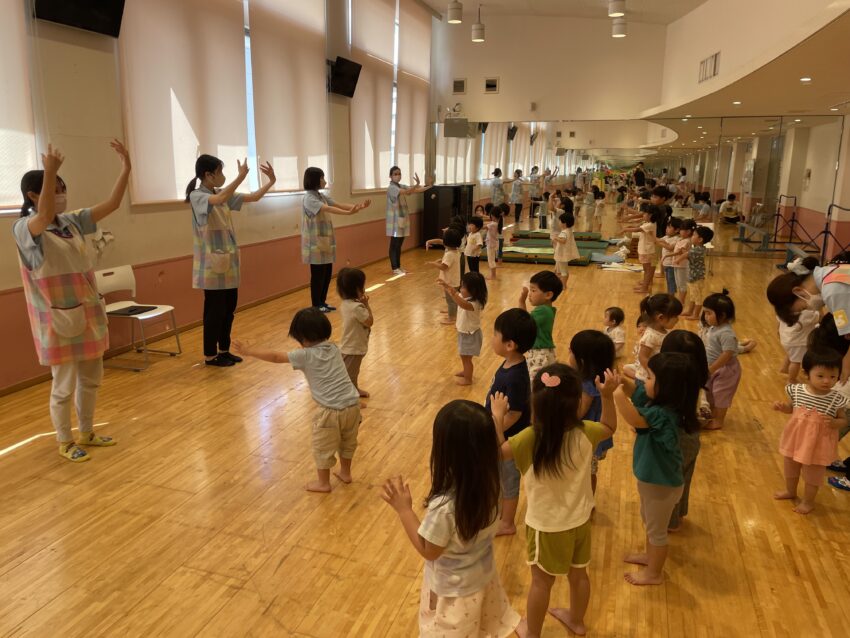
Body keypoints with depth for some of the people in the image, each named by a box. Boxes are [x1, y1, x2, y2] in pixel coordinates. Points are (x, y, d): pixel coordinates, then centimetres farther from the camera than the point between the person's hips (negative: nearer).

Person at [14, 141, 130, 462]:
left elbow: (111, 204, 0)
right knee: (64, 385, 5)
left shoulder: (72, 221, 5)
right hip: (58, 321, -7)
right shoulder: (24, 229, -14)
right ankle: (65, 442, 23)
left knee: (91, 378, 17)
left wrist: (126, 168, -11)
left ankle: (86, 433, 34)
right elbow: (45, 216, -37)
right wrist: (49, 171, -49)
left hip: (88, 314, 7)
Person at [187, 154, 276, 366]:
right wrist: (240, 177, -35)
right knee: (215, 309, -1)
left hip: (229, 262, 8)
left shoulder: (223, 195, 10)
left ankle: (224, 350, 25)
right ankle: (210, 355, 12)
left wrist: (271, 181, 2)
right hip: (212, 265, -8)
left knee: (229, 307, 13)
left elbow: (253, 197, 12)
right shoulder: (196, 196, -13)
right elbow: (218, 200, -34)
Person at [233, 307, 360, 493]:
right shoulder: (333, 348, 8)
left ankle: (323, 482, 32)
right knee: (347, 443, 28)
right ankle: (345, 473, 46)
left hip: (333, 411, -7)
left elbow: (275, 357, -1)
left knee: (323, 448, 16)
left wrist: (248, 351, 7)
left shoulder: (306, 355, -9)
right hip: (353, 404, 7)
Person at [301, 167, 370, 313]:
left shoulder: (321, 196, 12)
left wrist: (358, 206, -9)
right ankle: (316, 305, 10)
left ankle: (322, 302, 23)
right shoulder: (309, 198, -16)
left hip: (326, 242, 8)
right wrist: (349, 213, -41)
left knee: (327, 274, 12)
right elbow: (327, 209, -31)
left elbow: (339, 205, 5)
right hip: (316, 244, -8)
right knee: (318, 275, -1)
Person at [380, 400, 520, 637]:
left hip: (453, 591, -5)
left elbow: (428, 551, -25)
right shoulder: (489, 483, -23)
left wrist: (404, 509, -21)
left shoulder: (444, 507, -41)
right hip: (483, 575, 5)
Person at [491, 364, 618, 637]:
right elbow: (609, 427, 4)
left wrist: (497, 416, -13)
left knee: (541, 581, 18)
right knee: (578, 574, 27)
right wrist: (607, 396, -1)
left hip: (548, 527, -4)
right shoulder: (585, 433, -18)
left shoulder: (530, 439, -31)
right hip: (580, 521, 4)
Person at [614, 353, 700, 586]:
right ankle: (650, 555, 53)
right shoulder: (656, 402, -9)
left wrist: (616, 392, -55)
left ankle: (654, 573, 35)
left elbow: (634, 419, -51)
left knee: (657, 529, 14)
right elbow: (634, 390, 1)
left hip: (662, 483, -9)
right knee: (648, 520, 30)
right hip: (652, 477, 9)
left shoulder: (663, 415, -36)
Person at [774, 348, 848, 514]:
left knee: (812, 475, 16)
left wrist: (833, 423, -27)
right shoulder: (797, 390, -14)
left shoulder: (837, 399, -21)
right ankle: (790, 491, 52)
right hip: (796, 439, 4)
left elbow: (844, 420, -7)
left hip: (818, 444, -3)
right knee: (790, 468, 25)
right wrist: (782, 407, -15)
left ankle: (808, 501, 40)